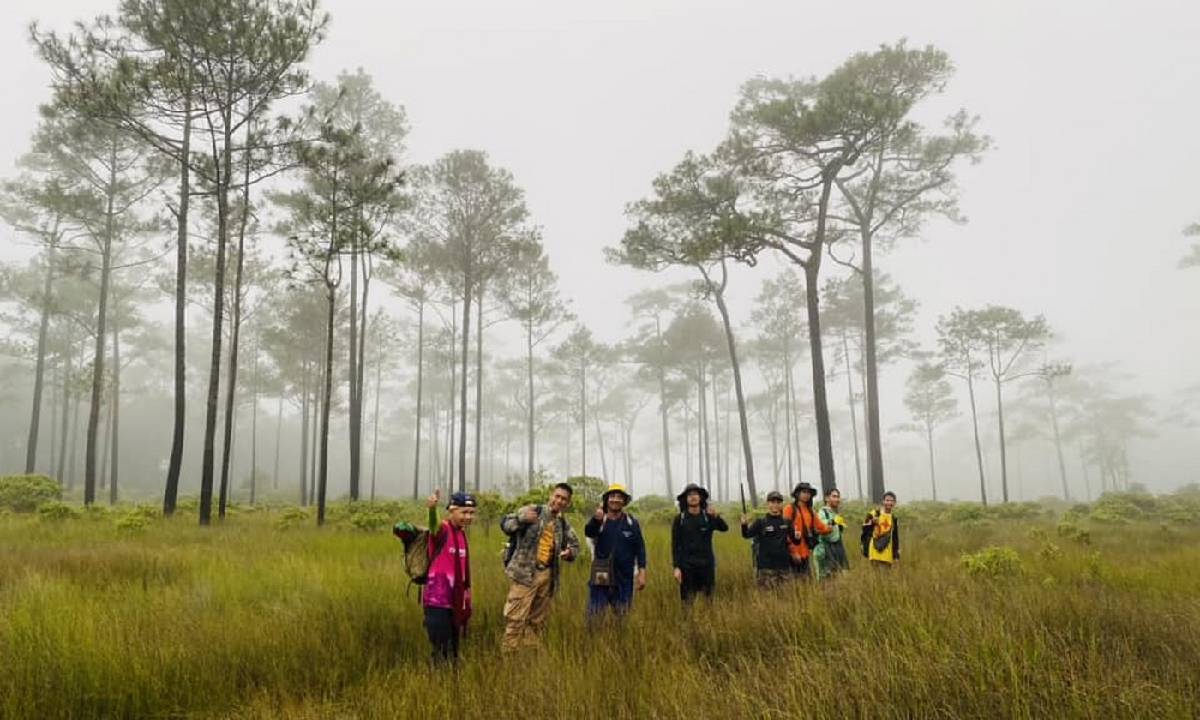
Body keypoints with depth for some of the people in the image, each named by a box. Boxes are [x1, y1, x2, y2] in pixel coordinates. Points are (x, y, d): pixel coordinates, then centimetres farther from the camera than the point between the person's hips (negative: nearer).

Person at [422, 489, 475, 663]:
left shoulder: (462, 533, 9)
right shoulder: (443, 530, -13)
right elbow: (434, 526, -38)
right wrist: (432, 509, -60)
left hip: (455, 601, 8)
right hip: (437, 601, -8)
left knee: (453, 651, 16)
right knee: (441, 652, -5)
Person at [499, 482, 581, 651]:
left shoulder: (563, 524, 12)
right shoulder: (532, 511, -4)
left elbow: (575, 544, 24)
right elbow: (505, 524, -8)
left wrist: (570, 552, -1)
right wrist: (521, 517, -29)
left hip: (547, 576, 6)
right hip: (525, 573, -6)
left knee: (538, 621, 14)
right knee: (515, 618, -9)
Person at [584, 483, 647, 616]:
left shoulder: (631, 522, 1)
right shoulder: (598, 520, -3)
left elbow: (640, 548, 3)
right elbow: (588, 532, -26)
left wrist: (642, 572, -6)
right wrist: (596, 520, -47)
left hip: (624, 579, 1)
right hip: (601, 578, -1)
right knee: (594, 615, 3)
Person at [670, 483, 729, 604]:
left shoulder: (708, 516, 1)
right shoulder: (680, 519, 0)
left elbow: (725, 528, -15)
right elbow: (675, 545, 0)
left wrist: (717, 516, -35)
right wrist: (676, 567, -8)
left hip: (707, 565, 1)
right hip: (687, 566, -1)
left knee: (709, 600, 5)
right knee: (688, 601, 1)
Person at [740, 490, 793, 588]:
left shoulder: (786, 523, 8)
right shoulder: (761, 523, -3)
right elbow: (747, 535, -13)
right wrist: (744, 525, -34)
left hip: (784, 566, 4)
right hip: (766, 567, -4)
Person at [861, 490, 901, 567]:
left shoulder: (894, 518, 11)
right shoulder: (874, 514, -4)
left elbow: (895, 538, 16)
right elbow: (866, 532, -3)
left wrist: (897, 555, 14)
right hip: (875, 552, -4)